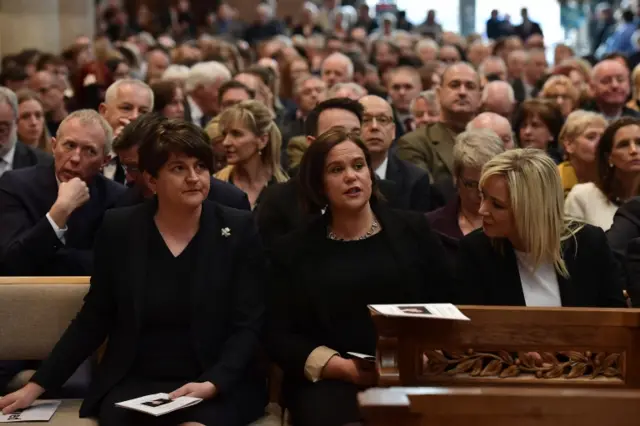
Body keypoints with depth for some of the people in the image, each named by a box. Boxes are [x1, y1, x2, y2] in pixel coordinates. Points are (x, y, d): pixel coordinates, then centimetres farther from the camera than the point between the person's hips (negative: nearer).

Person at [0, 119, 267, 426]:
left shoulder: (239, 229, -1)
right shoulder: (119, 228, 2)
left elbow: (249, 324, -3)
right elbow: (93, 319, 7)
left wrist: (212, 384, -19)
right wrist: (36, 386, 3)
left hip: (222, 385, -2)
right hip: (134, 382, 2)